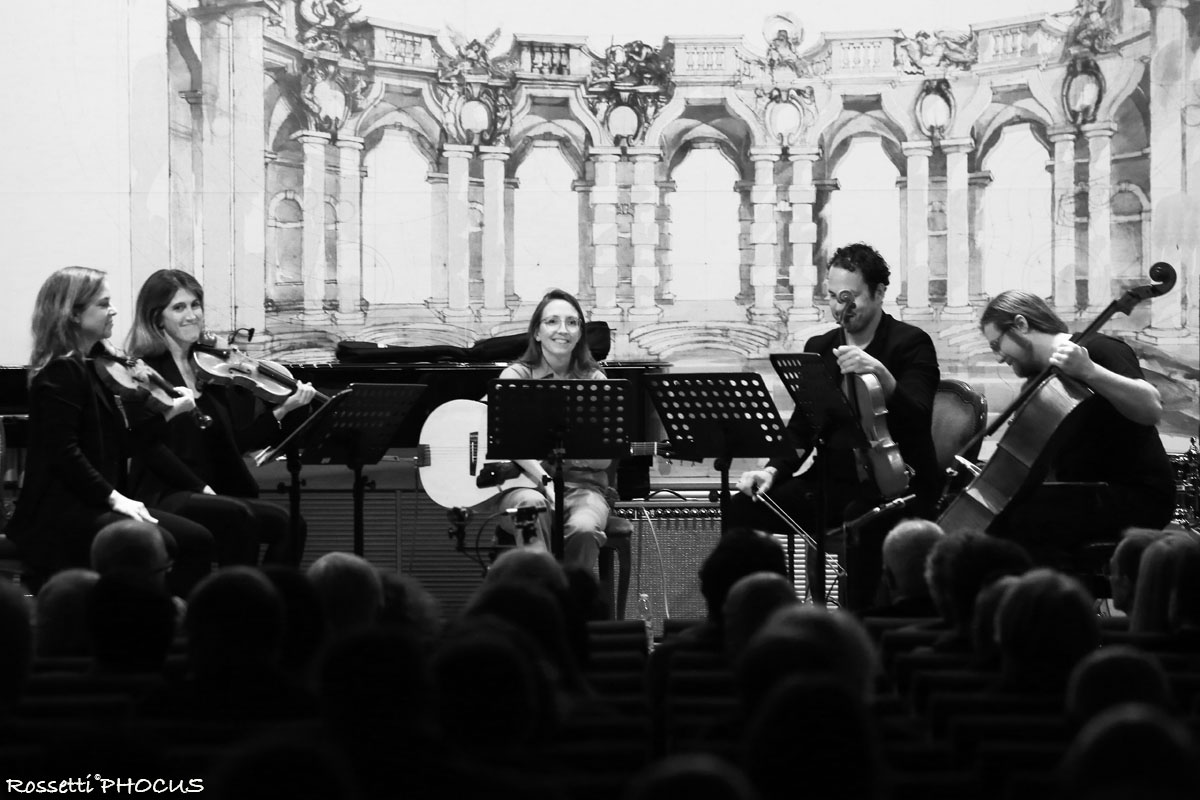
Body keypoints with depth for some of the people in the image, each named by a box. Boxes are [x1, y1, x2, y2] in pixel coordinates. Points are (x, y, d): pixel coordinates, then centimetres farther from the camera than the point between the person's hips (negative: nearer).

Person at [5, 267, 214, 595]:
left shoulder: (94, 366, 16)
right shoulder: (60, 371, -12)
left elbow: (123, 443, 17)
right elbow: (63, 452, -20)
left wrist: (167, 412, 7)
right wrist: (113, 497, -23)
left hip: (99, 504, 9)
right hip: (61, 509, -9)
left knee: (196, 539, -5)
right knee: (157, 546, -29)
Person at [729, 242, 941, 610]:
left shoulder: (912, 344, -6)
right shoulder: (819, 348, 13)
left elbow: (917, 420, -22)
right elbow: (800, 427, 14)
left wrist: (883, 376, -41)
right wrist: (773, 470, -7)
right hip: (833, 481, 6)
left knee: (862, 519, -40)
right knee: (745, 508, -16)